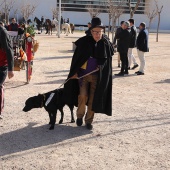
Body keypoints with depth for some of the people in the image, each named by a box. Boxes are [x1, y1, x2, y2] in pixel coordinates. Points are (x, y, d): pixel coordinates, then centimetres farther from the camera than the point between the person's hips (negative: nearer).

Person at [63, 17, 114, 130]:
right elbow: (76, 58, -2)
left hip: (97, 76, 1)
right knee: (83, 96, -9)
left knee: (93, 99, 5)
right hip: (83, 74, -1)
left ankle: (89, 121, 21)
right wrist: (75, 72, -3)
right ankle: (80, 115, 17)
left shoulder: (106, 44, -4)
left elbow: (107, 61, 7)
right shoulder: (84, 42, -8)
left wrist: (101, 67, -4)